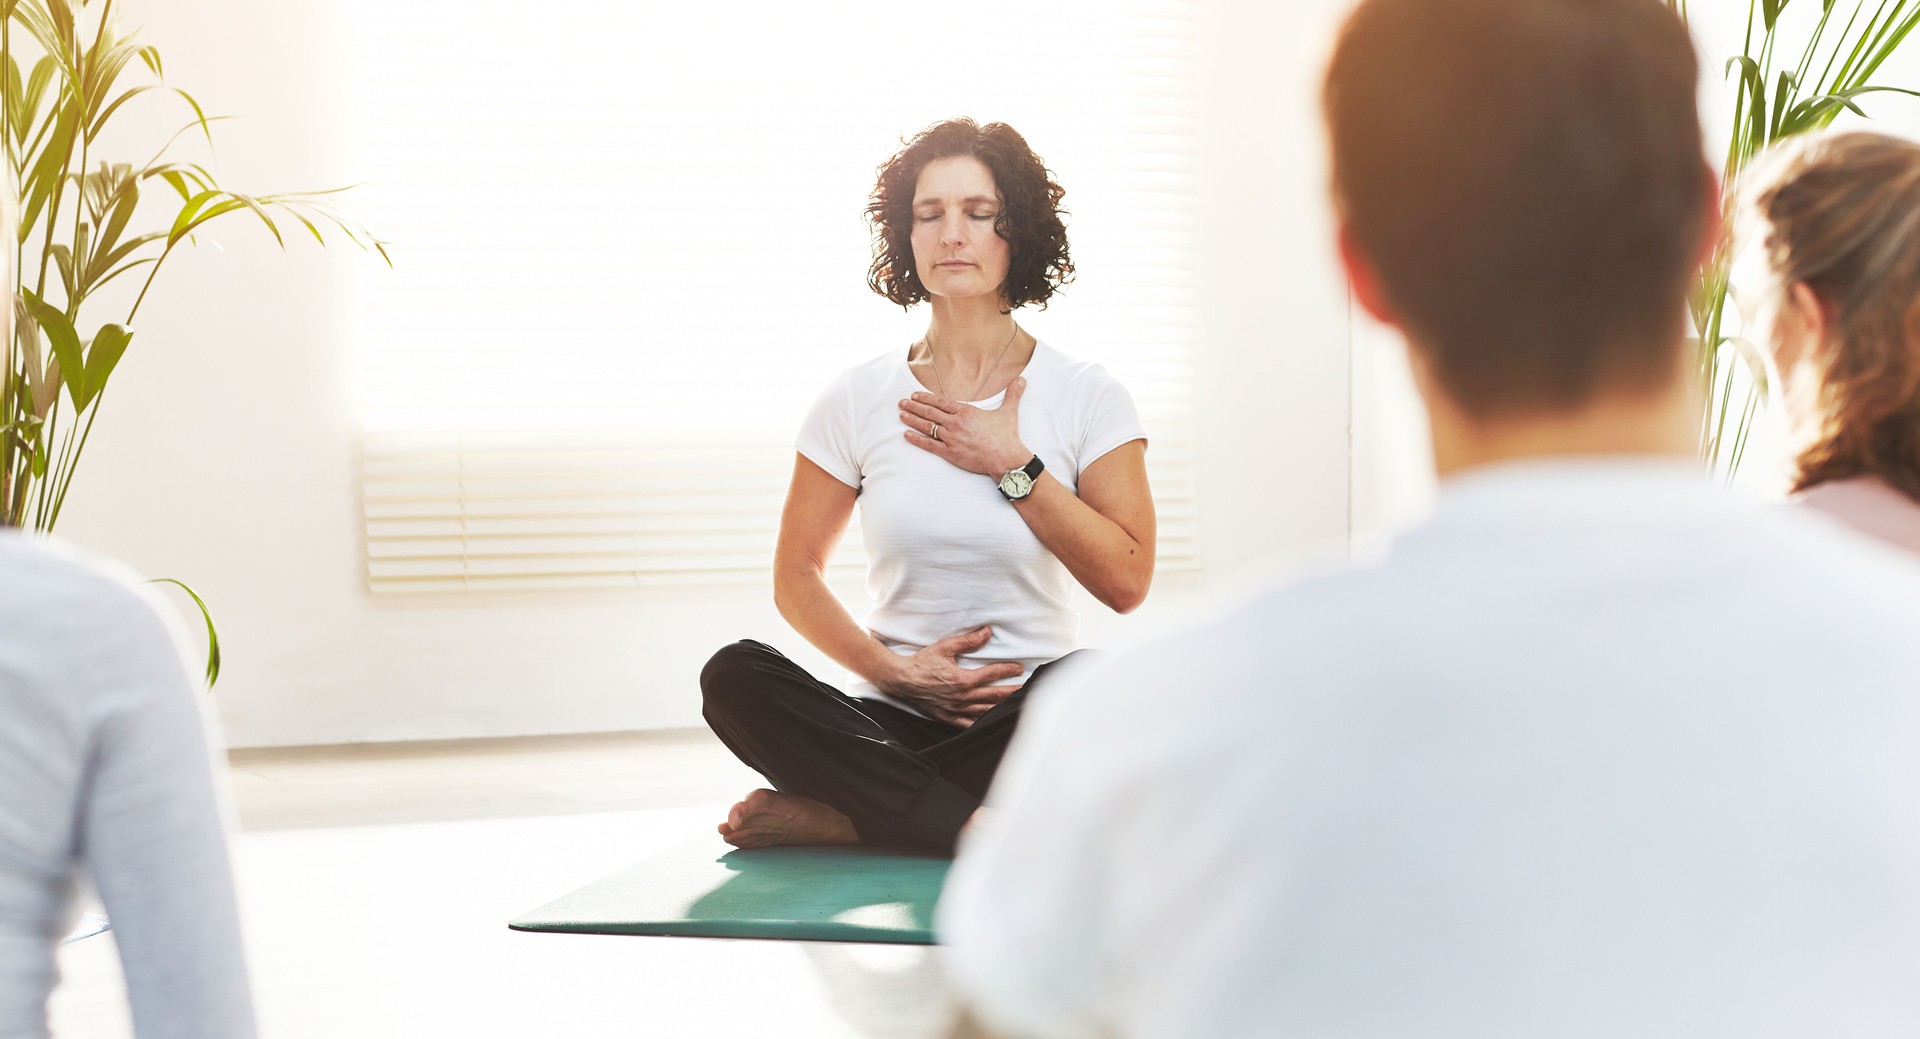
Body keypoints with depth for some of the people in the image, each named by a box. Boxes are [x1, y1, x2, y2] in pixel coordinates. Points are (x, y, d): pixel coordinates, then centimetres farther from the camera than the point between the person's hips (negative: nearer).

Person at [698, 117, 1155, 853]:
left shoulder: (1086, 397, 3)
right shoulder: (857, 400, 6)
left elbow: (1127, 582, -4)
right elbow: (796, 576, 8)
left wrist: (1013, 466, -8)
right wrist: (892, 670, -8)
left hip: (1028, 720, -1)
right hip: (893, 723, 1)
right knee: (736, 677, -26)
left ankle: (832, 818, -28)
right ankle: (990, 834, -29)